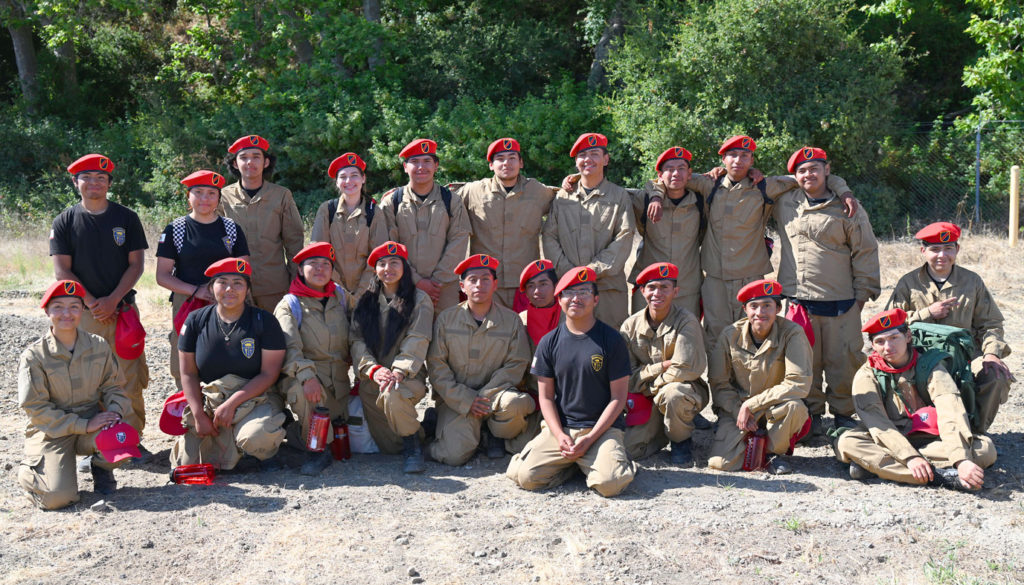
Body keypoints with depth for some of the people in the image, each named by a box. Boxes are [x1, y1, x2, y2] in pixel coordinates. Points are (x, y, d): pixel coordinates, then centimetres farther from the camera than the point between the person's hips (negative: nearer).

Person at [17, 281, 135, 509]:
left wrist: (114, 412, -17)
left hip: (92, 423, 3)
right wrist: (83, 425, -19)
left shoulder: (99, 346, 2)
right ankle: (28, 470, 16)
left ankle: (101, 467, 6)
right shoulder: (34, 356, -9)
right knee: (59, 497, -22)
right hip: (51, 431, -2)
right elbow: (36, 408, -11)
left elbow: (114, 386, 7)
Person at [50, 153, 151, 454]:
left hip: (122, 309, 0)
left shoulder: (126, 217, 7)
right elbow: (62, 271, 1)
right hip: (82, 313, 0)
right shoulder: (65, 221, 6)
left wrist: (113, 300, -9)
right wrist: (92, 303, -9)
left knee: (130, 376, -2)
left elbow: (136, 264, 3)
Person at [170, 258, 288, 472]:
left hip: (256, 399, -3)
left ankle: (266, 453, 4)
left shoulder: (264, 321, -5)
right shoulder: (196, 321, 3)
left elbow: (269, 374, -8)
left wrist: (232, 404, -16)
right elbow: (188, 373, 5)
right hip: (208, 402, 3)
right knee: (188, 465, -12)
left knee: (255, 437, -35)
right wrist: (199, 415, -7)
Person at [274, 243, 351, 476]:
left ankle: (298, 431, 32)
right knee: (305, 391, -39)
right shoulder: (289, 305, -2)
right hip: (301, 377, -5)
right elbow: (290, 348, -17)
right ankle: (318, 450, -19)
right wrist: (307, 376, -34)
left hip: (338, 380, 5)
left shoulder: (340, 298, 13)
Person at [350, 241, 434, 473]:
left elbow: (417, 341, -9)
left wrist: (398, 371, -25)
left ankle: (413, 446, -12)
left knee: (393, 396, -39)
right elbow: (358, 341, 2)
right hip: (372, 380, 4)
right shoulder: (365, 302, 13)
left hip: (408, 376, -4)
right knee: (389, 446, 2)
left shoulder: (419, 300, 2)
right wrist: (373, 369, -17)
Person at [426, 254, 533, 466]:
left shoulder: (511, 320, 4)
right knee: (456, 454, -24)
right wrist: (466, 400, -11)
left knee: (516, 403, -35)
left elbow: (516, 366, 0)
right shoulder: (446, 319, 4)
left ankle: (495, 435, -1)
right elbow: (436, 366, 0)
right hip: (455, 399, 0)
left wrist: (483, 397, -12)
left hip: (494, 393, 0)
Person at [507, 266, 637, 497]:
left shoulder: (612, 340, -2)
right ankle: (571, 461, 9)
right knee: (525, 476, -18)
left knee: (609, 483, -28)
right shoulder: (549, 342, 6)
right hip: (560, 427, 3)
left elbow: (618, 398, -3)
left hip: (603, 428, -3)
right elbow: (546, 397, 7)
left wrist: (590, 439, -13)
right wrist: (560, 435, -10)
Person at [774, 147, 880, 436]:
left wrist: (863, 293, 3)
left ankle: (843, 413, 15)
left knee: (844, 360, 0)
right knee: (805, 361, 5)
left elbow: (865, 253, 6)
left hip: (841, 303, -2)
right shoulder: (785, 203, 10)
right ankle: (812, 413, 18)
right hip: (799, 301, 2)